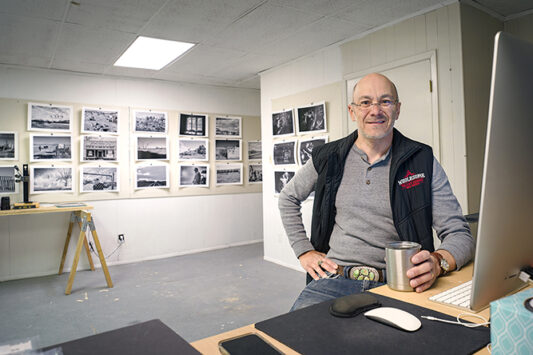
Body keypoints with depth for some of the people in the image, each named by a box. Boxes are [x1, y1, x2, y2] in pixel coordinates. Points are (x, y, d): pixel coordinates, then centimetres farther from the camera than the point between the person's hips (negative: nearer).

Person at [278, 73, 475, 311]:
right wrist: (304, 251, 11)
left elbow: (460, 234, 2)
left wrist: (438, 262, -22)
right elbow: (288, 198, 22)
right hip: (334, 280, 0)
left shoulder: (423, 161, 3)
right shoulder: (327, 159, 6)